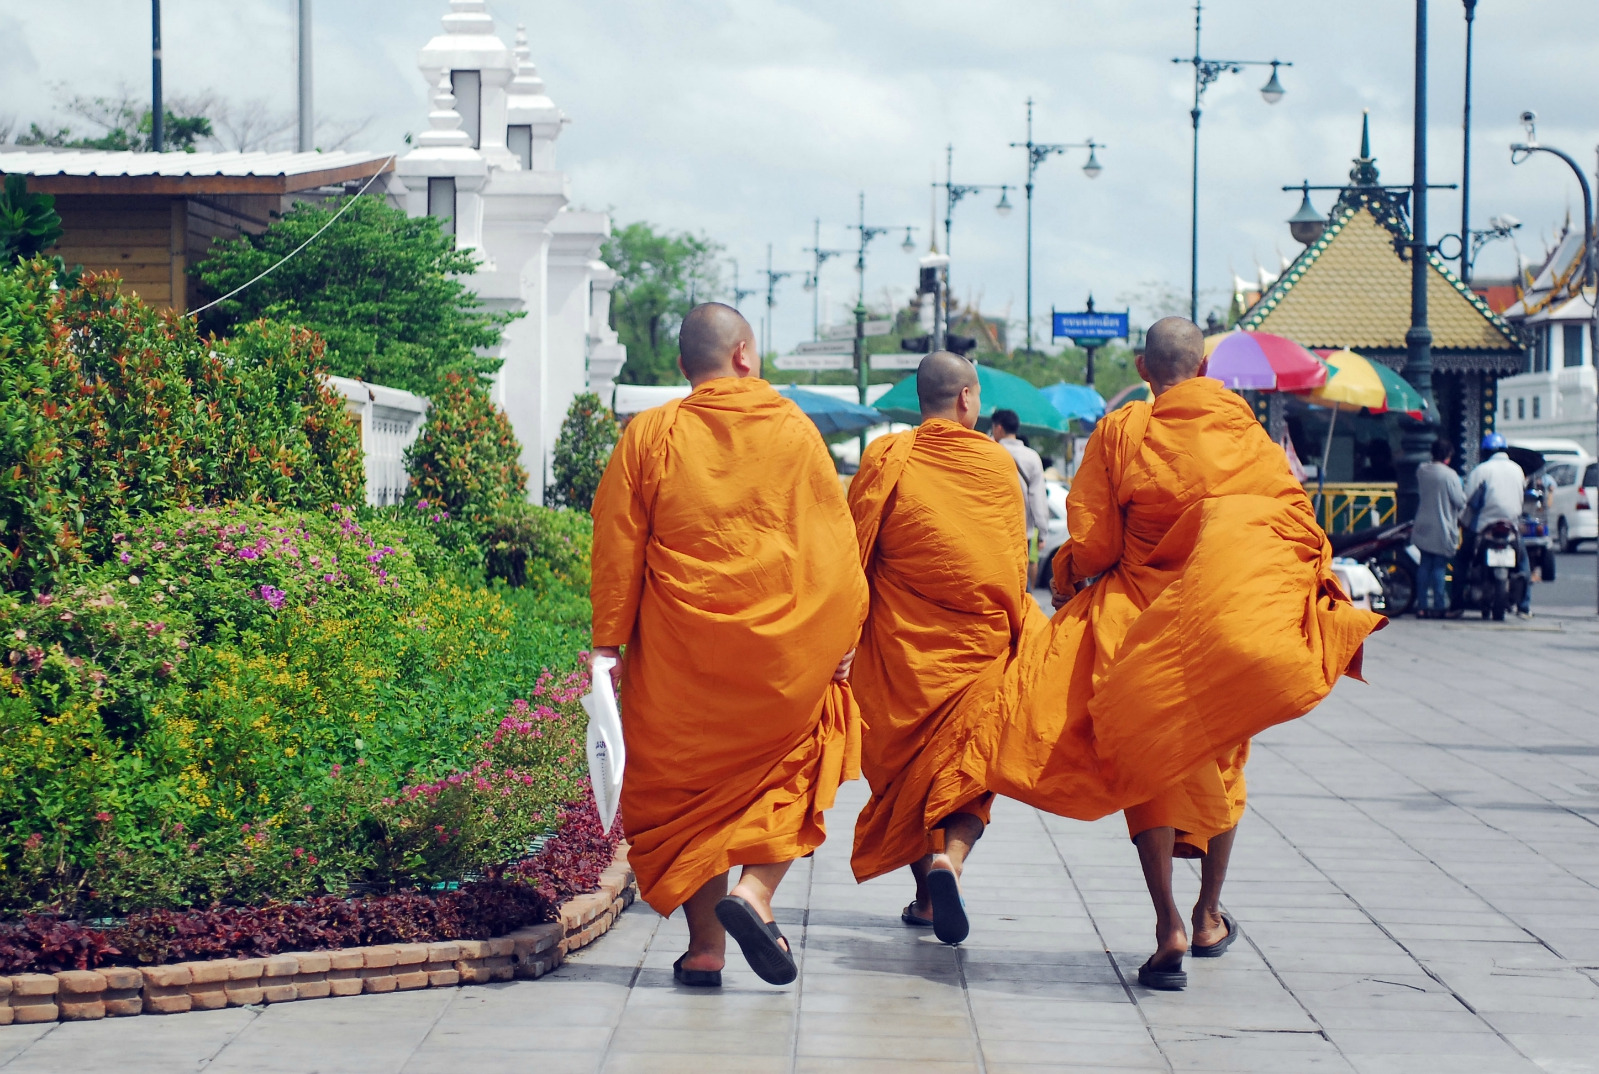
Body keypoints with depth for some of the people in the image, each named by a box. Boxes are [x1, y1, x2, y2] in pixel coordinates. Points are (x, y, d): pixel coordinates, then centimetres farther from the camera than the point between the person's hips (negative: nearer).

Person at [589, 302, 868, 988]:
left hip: (680, 650, 0)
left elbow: (617, 547, -1)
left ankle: (705, 944, 9)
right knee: (790, 773, 17)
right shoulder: (793, 430, 0)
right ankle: (755, 891, -6)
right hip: (785, 649, 0)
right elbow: (835, 540, 1)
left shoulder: (649, 436, -1)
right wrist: (843, 635, 8)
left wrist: (610, 641, 4)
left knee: (687, 786, 11)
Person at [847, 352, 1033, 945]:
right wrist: (1015, 634, 18)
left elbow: (853, 551, -3)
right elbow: (1015, 564, 6)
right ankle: (949, 859, -24)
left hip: (899, 645, 0)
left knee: (903, 767, 14)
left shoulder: (887, 458, -3)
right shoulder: (998, 465, 1)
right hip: (979, 649, 0)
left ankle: (924, 894, 17)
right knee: (968, 767, 3)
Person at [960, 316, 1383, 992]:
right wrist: (1323, 602, 7)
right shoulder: (1249, 434, 0)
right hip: (1233, 623, 2)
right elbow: (1296, 525, -4)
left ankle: (1168, 927, -13)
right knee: (1219, 764, 19)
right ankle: (1209, 916, 28)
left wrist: (1068, 581, 13)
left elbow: (1091, 545, -7)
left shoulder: (1119, 434, -5)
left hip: (1141, 619, -2)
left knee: (1148, 766, 2)